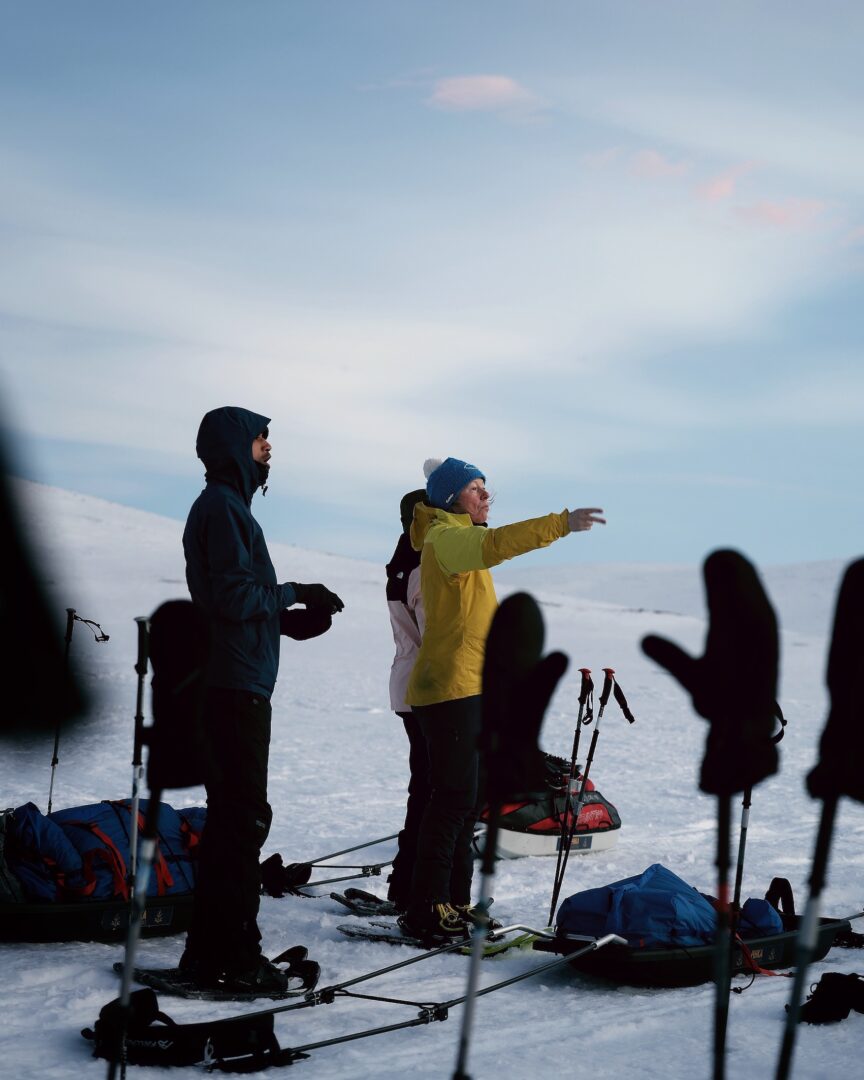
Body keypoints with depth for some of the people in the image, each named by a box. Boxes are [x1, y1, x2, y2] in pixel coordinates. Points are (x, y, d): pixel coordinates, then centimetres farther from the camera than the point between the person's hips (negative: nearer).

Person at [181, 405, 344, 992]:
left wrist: (295, 619, 11)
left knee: (230, 815, 13)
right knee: (246, 817, -9)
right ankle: (238, 956, -6)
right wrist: (294, 592, -6)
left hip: (233, 685, 11)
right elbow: (235, 596, -19)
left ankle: (209, 950, 19)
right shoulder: (223, 507, -11)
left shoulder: (226, 506, 20)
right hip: (237, 686, -11)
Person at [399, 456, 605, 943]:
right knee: (454, 795, -12)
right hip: (450, 688, -10)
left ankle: (454, 902, 17)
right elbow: (496, 544, -31)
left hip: (473, 687, 10)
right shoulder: (445, 538, -11)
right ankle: (427, 909, -10)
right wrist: (562, 524, -37)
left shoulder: (461, 536, 22)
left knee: (468, 797, 11)